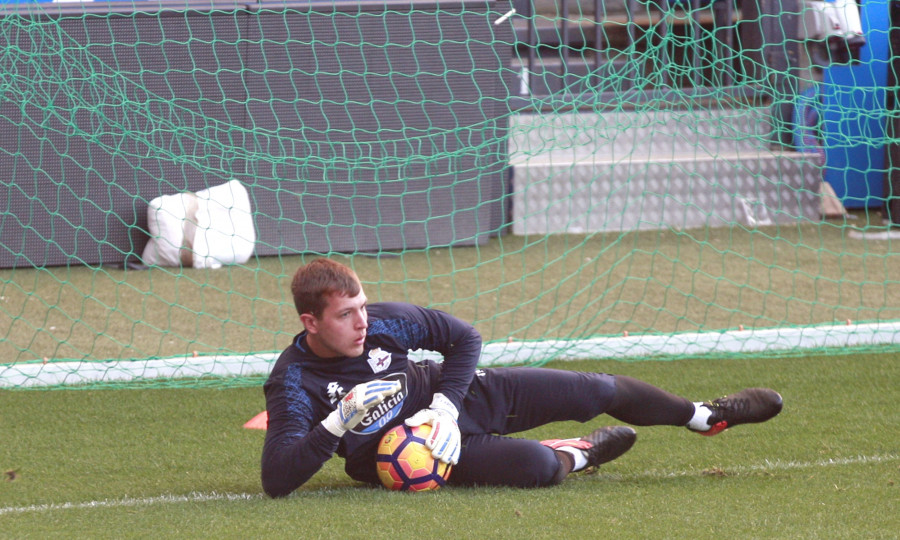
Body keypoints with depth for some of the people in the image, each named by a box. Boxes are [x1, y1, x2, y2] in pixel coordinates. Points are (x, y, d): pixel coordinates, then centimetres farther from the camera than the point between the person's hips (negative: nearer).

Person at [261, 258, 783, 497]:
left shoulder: (383, 320, -17)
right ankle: (578, 454, 11)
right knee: (537, 466, -28)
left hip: (453, 395, 5)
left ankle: (706, 415, 32)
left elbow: (464, 338, -2)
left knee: (598, 390, 5)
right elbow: (276, 479, -35)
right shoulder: (294, 384, -28)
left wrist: (444, 406, -16)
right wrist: (337, 423, -45)